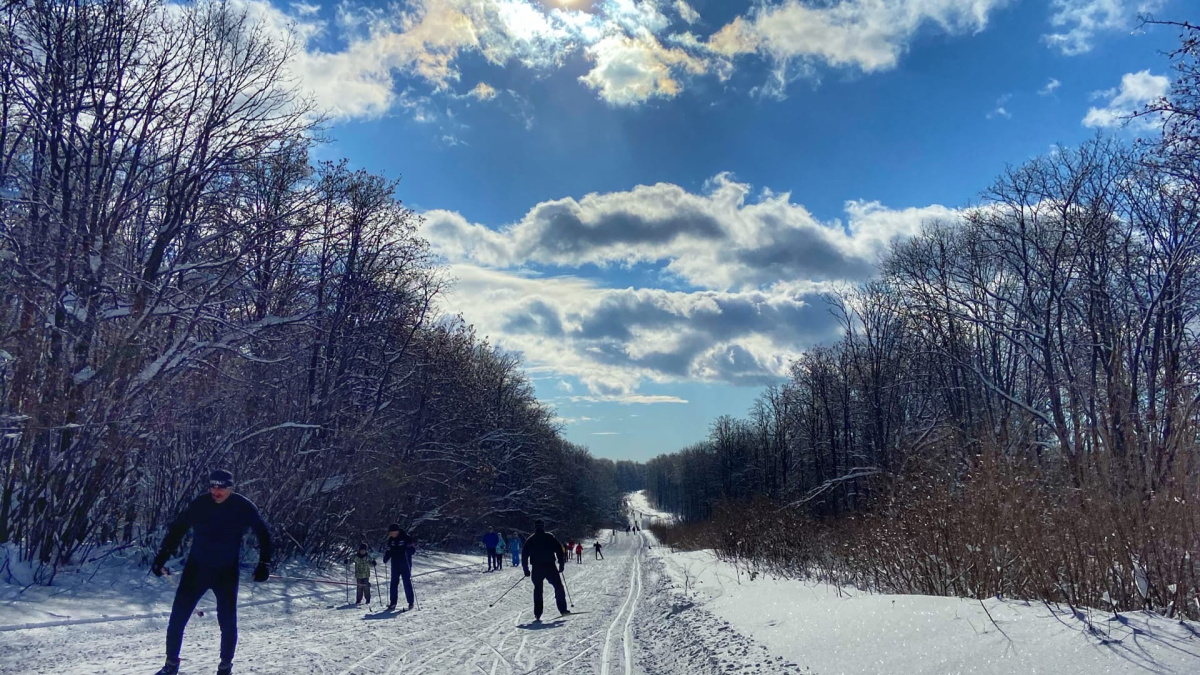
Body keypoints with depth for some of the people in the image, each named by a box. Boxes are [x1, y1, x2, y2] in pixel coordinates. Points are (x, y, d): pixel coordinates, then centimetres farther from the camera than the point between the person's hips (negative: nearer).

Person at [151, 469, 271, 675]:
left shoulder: (244, 507, -11)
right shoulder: (199, 504, -10)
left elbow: (263, 534, -2)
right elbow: (177, 529, 1)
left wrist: (264, 563, -9)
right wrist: (162, 557, -5)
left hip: (227, 573, -1)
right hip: (196, 569, 1)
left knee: (227, 621, 1)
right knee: (178, 616, 2)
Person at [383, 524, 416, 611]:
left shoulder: (406, 538, -9)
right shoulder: (391, 540, 7)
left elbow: (412, 549, -8)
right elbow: (388, 551, 15)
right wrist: (385, 559, -3)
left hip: (405, 565, -5)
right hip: (395, 565, 5)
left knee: (407, 582, -1)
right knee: (394, 583, 2)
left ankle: (410, 602, 8)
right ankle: (393, 603, 5)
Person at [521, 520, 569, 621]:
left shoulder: (530, 540, 8)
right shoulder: (550, 537, 4)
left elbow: (524, 555, 6)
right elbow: (560, 550, -1)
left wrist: (526, 570, 11)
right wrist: (561, 564, 4)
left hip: (537, 568, 1)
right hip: (550, 567, -1)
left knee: (538, 589, 9)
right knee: (558, 587, 10)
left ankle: (537, 614, 1)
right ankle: (563, 609, 5)